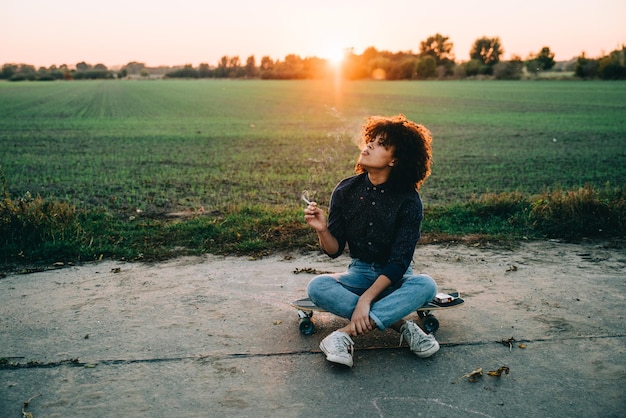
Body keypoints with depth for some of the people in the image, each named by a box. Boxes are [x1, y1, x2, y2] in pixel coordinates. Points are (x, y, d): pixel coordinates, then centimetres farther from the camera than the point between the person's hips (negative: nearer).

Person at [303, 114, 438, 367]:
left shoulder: (408, 201, -15)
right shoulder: (345, 192, -7)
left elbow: (399, 260, -20)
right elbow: (334, 250, -4)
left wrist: (366, 299, -31)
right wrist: (322, 230, -26)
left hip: (395, 278, -1)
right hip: (359, 274, 2)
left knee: (426, 285, -34)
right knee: (317, 286, -28)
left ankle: (347, 333, -35)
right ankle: (400, 325, -25)